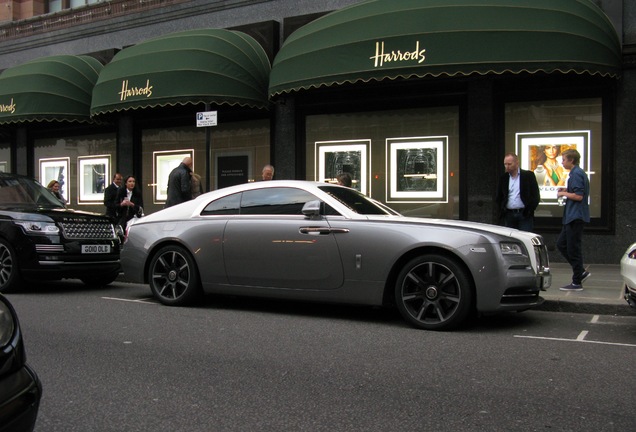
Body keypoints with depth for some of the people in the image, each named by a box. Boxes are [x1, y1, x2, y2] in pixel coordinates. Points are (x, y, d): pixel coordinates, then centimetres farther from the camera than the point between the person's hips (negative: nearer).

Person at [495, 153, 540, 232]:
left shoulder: (528, 175, 0)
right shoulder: (503, 178, 10)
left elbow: (536, 196, -1)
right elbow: (498, 197, 16)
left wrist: (530, 211, -6)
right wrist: (501, 211, 6)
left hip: (524, 215, -3)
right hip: (508, 215, 3)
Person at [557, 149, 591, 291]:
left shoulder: (576, 174, -16)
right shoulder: (579, 173, 16)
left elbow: (578, 196, -23)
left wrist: (564, 193, -10)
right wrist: (566, 191, 11)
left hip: (575, 217, -11)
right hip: (573, 217, 11)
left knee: (573, 248, -4)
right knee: (561, 244, 15)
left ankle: (577, 282, 4)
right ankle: (581, 272, 16)